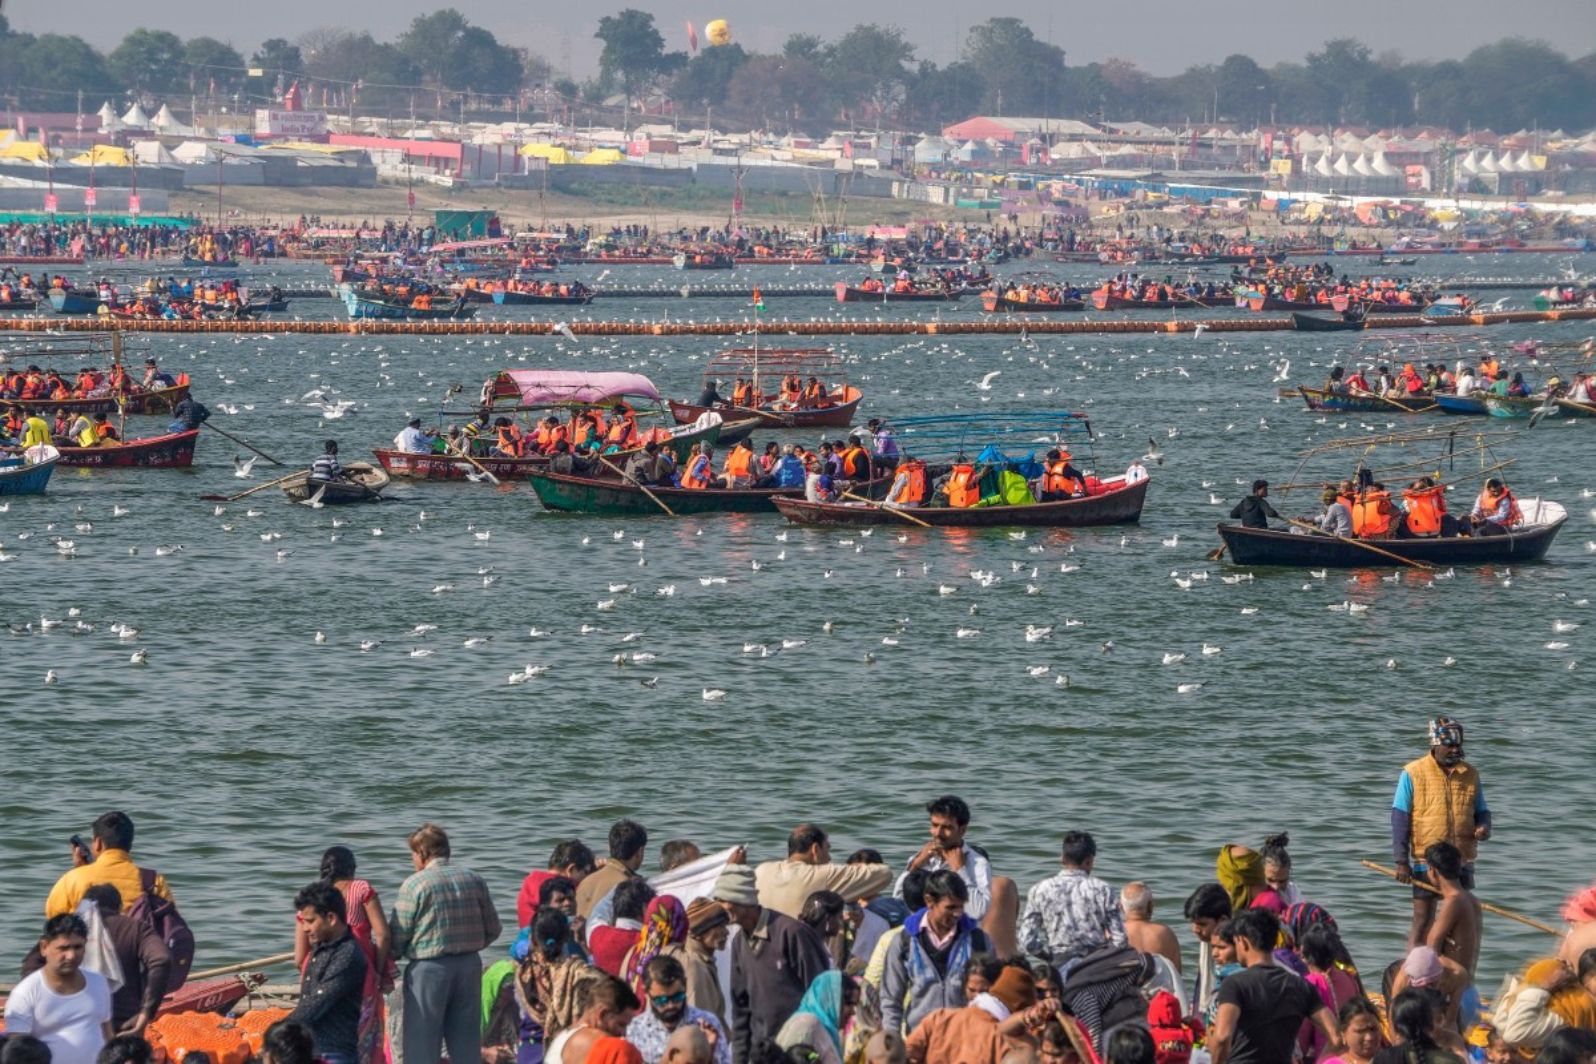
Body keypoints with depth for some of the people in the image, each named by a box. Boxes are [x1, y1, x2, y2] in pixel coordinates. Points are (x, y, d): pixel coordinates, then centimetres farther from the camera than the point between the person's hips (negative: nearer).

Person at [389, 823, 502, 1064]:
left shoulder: (413, 885, -10)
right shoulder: (474, 881, 5)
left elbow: (397, 936, -9)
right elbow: (493, 929, 9)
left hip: (428, 970, -5)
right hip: (470, 966, 5)